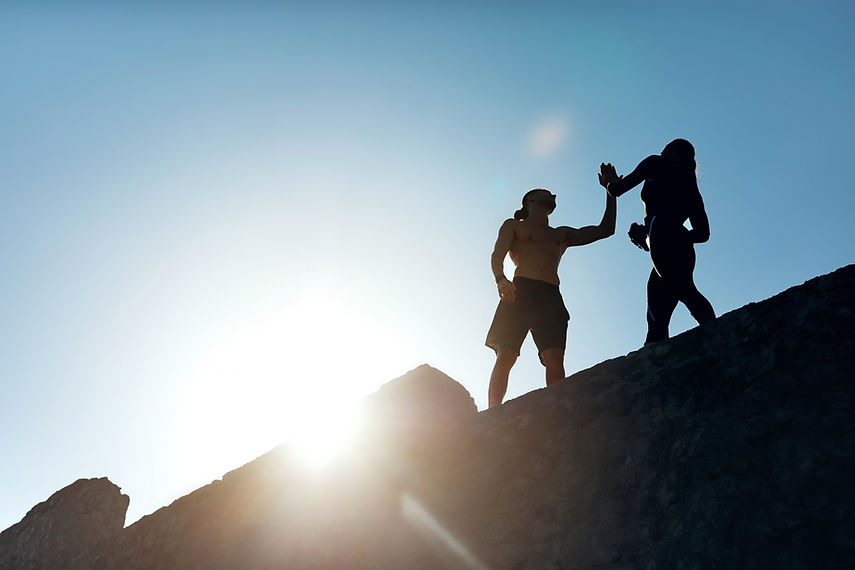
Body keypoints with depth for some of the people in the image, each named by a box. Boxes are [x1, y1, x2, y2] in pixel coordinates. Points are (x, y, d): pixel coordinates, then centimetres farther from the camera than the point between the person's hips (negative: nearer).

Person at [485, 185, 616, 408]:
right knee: (506, 356, -15)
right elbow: (497, 255, 6)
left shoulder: (562, 234, 33)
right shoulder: (513, 226, 23)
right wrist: (500, 279, -17)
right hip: (520, 291, -3)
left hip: (551, 297, 3)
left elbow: (605, 230, 33)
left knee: (555, 360, -16)